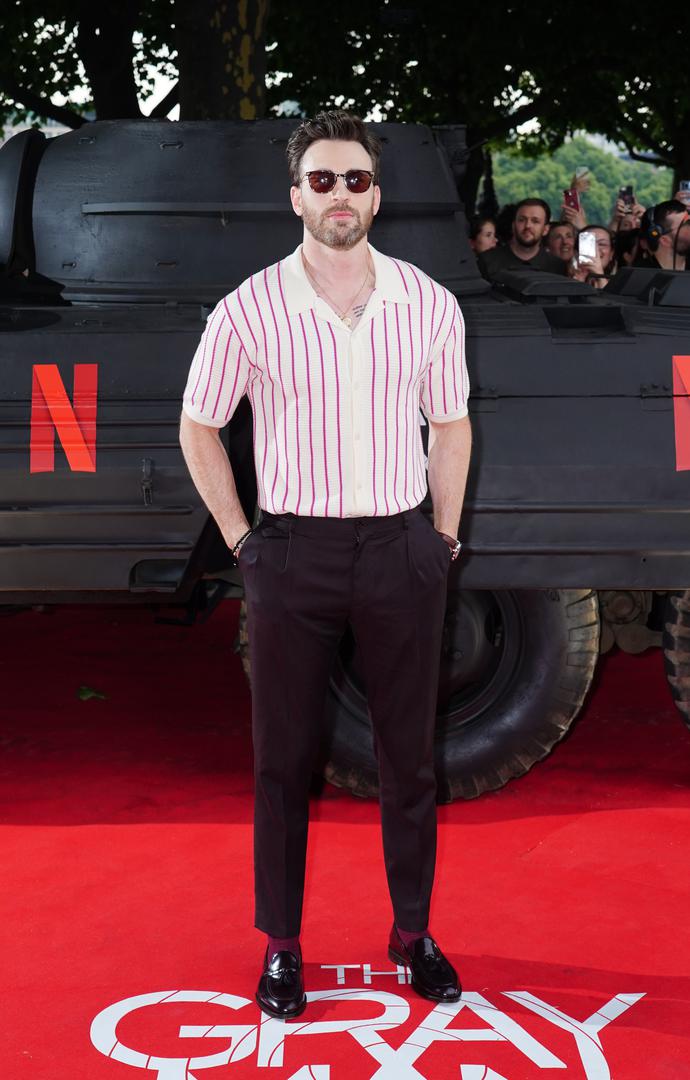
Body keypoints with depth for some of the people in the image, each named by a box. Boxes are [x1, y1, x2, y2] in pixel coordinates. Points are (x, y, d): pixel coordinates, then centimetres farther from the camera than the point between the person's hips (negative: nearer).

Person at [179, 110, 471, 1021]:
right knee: (283, 759, 7)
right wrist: (239, 539, 1)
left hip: (401, 552, 2)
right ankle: (282, 945, 22)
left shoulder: (430, 305, -1)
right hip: (294, 553, -1)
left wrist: (444, 538, 8)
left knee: (409, 755, 10)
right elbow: (198, 427, 5)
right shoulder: (250, 310, -6)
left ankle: (413, 931, 27)